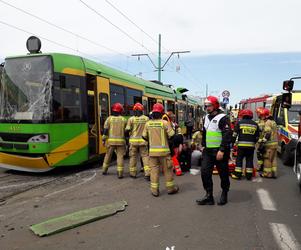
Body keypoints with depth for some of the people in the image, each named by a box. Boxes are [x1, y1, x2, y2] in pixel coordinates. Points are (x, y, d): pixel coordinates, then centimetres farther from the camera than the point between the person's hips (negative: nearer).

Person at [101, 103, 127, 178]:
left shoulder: (109, 118, 1)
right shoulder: (123, 119, 3)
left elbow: (105, 130, -2)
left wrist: (103, 139, 3)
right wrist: (126, 139, 16)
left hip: (111, 140, 1)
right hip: (120, 141, -1)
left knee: (108, 155, 16)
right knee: (120, 156, 1)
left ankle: (104, 170, 28)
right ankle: (120, 173, -3)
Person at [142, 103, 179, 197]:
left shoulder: (148, 123, 0)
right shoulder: (164, 123, -10)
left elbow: (144, 136, 7)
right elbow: (172, 135, -10)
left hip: (152, 150, 3)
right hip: (163, 150, -3)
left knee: (154, 170, 9)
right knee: (167, 169, 11)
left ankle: (154, 190, 13)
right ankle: (170, 188, 23)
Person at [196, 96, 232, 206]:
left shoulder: (222, 118, -13)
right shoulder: (206, 118, 13)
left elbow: (227, 135, -19)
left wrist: (222, 150, -22)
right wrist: (203, 145, 18)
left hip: (220, 151, -7)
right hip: (208, 151, 7)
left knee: (223, 174, 7)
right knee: (205, 172, 1)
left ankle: (224, 195, 26)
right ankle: (209, 196, 9)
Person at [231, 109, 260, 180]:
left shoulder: (239, 123, 2)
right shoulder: (255, 124, 11)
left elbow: (235, 134, -2)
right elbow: (257, 137, 14)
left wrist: (232, 142, 6)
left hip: (241, 144, -3)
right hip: (251, 145, 3)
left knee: (239, 159, 5)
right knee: (249, 160, 9)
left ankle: (237, 174, 6)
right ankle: (249, 175, 12)